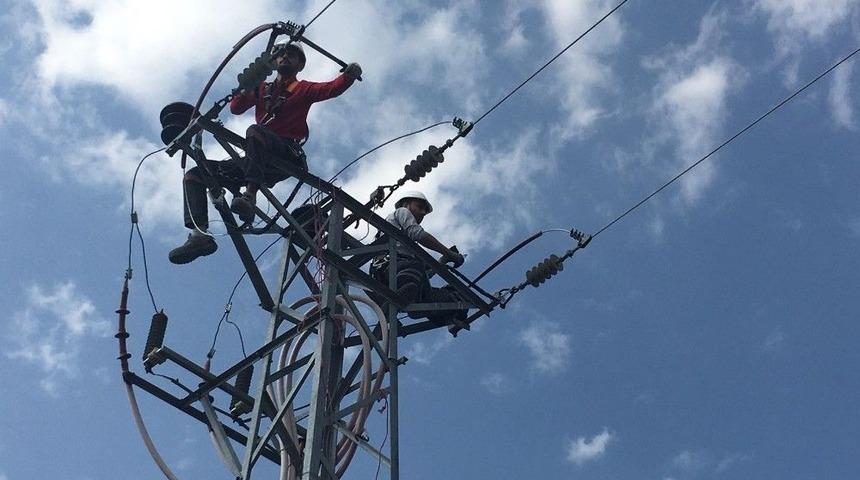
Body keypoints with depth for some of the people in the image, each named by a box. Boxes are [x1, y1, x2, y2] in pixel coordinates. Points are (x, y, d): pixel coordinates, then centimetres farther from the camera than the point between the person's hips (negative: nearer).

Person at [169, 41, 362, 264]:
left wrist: (349, 75, -23)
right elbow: (236, 108, 14)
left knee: (254, 130, -36)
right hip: (257, 161, 6)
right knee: (194, 175, -4)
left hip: (287, 156, -6)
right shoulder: (262, 88, 28)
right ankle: (200, 234, -24)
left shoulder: (304, 89, 15)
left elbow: (332, 88, -3)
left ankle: (249, 196, -45)